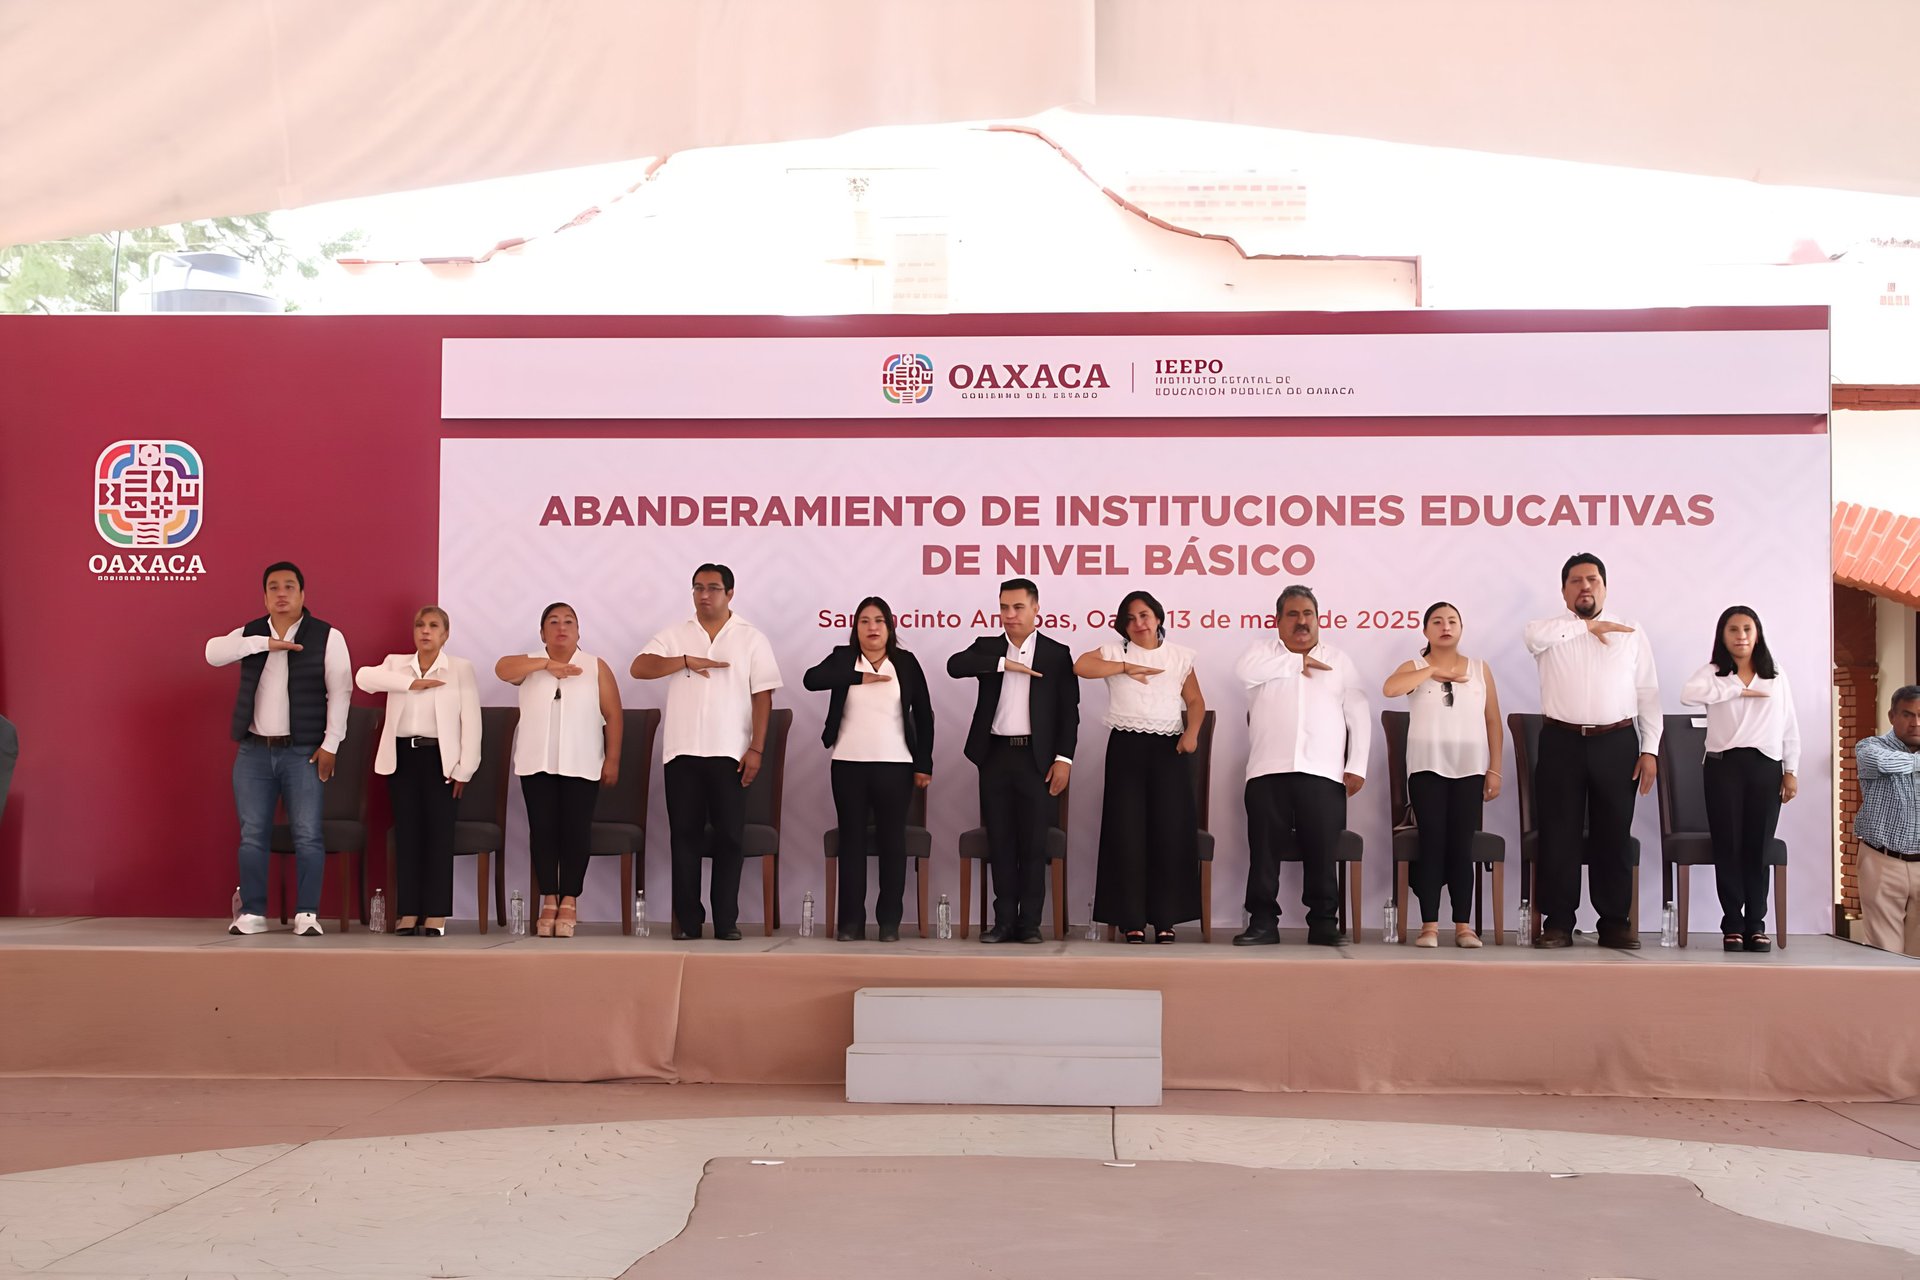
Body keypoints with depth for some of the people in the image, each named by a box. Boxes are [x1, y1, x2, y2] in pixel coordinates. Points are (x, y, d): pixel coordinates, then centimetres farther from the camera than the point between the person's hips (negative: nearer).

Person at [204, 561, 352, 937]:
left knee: (308, 835, -5)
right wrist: (265, 643, -18)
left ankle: (307, 914, 1)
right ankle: (252, 913, 11)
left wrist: (330, 744, -9)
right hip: (254, 751, 3)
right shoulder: (250, 634, 9)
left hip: (303, 752, -3)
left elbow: (340, 691, -3)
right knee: (252, 835, 4)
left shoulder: (327, 637, 0)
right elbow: (214, 652, -9)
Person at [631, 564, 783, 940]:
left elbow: (762, 695, 1)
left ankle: (726, 920, 6)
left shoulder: (752, 639, 5)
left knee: (730, 836, 0)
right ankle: (688, 920, 9)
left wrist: (756, 748, -7)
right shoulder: (675, 636, 9)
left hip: (730, 753, -1)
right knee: (685, 835, 4)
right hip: (682, 753, 1)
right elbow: (639, 668, -3)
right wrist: (687, 661, -14)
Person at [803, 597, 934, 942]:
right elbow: (811, 679, -15)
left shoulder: (906, 663, 5)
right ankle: (851, 921, 7)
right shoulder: (843, 658, 4)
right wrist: (861, 677, -18)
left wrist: (924, 764, 1)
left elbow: (923, 715, 6)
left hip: (895, 765, 0)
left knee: (892, 840, 2)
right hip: (849, 764, 0)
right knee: (851, 839, 3)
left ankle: (889, 921, 8)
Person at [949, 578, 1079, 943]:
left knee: (1033, 843, 0)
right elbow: (955, 665, -11)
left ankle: (1029, 922, 6)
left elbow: (1069, 710, 1)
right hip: (995, 756, 2)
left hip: (1037, 758, -2)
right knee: (1000, 842, 5)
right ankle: (1005, 920, 10)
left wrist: (1064, 759, -8)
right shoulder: (988, 648, 9)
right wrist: (1004, 663, -17)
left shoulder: (1056, 653, 4)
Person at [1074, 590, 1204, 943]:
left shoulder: (1180, 656, 11)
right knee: (1128, 831, -2)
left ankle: (1165, 918, 6)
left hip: (1169, 746, 1)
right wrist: (1126, 667, -14)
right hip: (1127, 746, -1)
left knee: (1170, 830, -2)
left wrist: (1192, 732, -6)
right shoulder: (1115, 651, 5)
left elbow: (1195, 701, 12)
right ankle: (1131, 918, 3)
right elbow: (1081, 666, -11)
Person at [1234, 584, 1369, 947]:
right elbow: (1245, 669, -11)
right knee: (1264, 849, -1)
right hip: (1269, 770, 0)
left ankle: (1323, 922, 6)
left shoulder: (1339, 661, 18)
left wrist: (1357, 766, 2)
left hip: (1323, 772, 1)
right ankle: (1263, 921, 5)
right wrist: (1297, 662, -4)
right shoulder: (1265, 651, 14)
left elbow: (1358, 717, 12)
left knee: (1322, 851, -2)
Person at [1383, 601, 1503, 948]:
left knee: (1462, 847, 1)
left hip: (1470, 770, 1)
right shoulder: (1414, 667, 5)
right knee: (1432, 844, -3)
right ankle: (1429, 925, -1)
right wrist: (1433, 670, -14)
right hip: (1427, 768, -1)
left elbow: (1493, 722, 9)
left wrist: (1494, 770, 4)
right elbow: (1390, 689, -18)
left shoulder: (1480, 669, 10)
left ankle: (1463, 925, 6)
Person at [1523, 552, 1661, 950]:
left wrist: (1650, 750, -1)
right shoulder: (1552, 629, 5)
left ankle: (1615, 923, 13)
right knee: (1559, 835, 2)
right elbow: (1534, 634, -22)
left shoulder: (1631, 633, 8)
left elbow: (1648, 694, 7)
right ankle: (1558, 922, 9)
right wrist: (1588, 625, -15)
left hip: (1617, 743, 1)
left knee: (1614, 836, 5)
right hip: (1562, 743, -1)